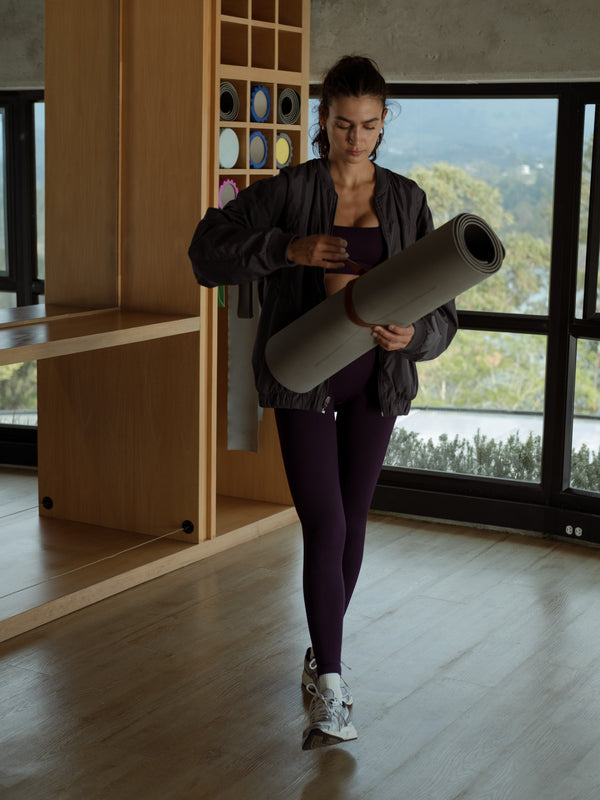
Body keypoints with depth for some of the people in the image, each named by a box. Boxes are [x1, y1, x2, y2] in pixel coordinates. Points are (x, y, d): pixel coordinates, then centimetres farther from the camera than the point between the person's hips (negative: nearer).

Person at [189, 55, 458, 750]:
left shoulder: (405, 200, 2)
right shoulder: (290, 190, -5)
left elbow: (439, 306, 1)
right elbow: (208, 248, -9)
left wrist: (412, 333, -22)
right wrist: (287, 248, -21)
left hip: (375, 378, 3)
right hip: (304, 377, -3)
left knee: (353, 522, 13)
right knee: (324, 528, -10)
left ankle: (321, 655, 32)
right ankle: (331, 691, -4)